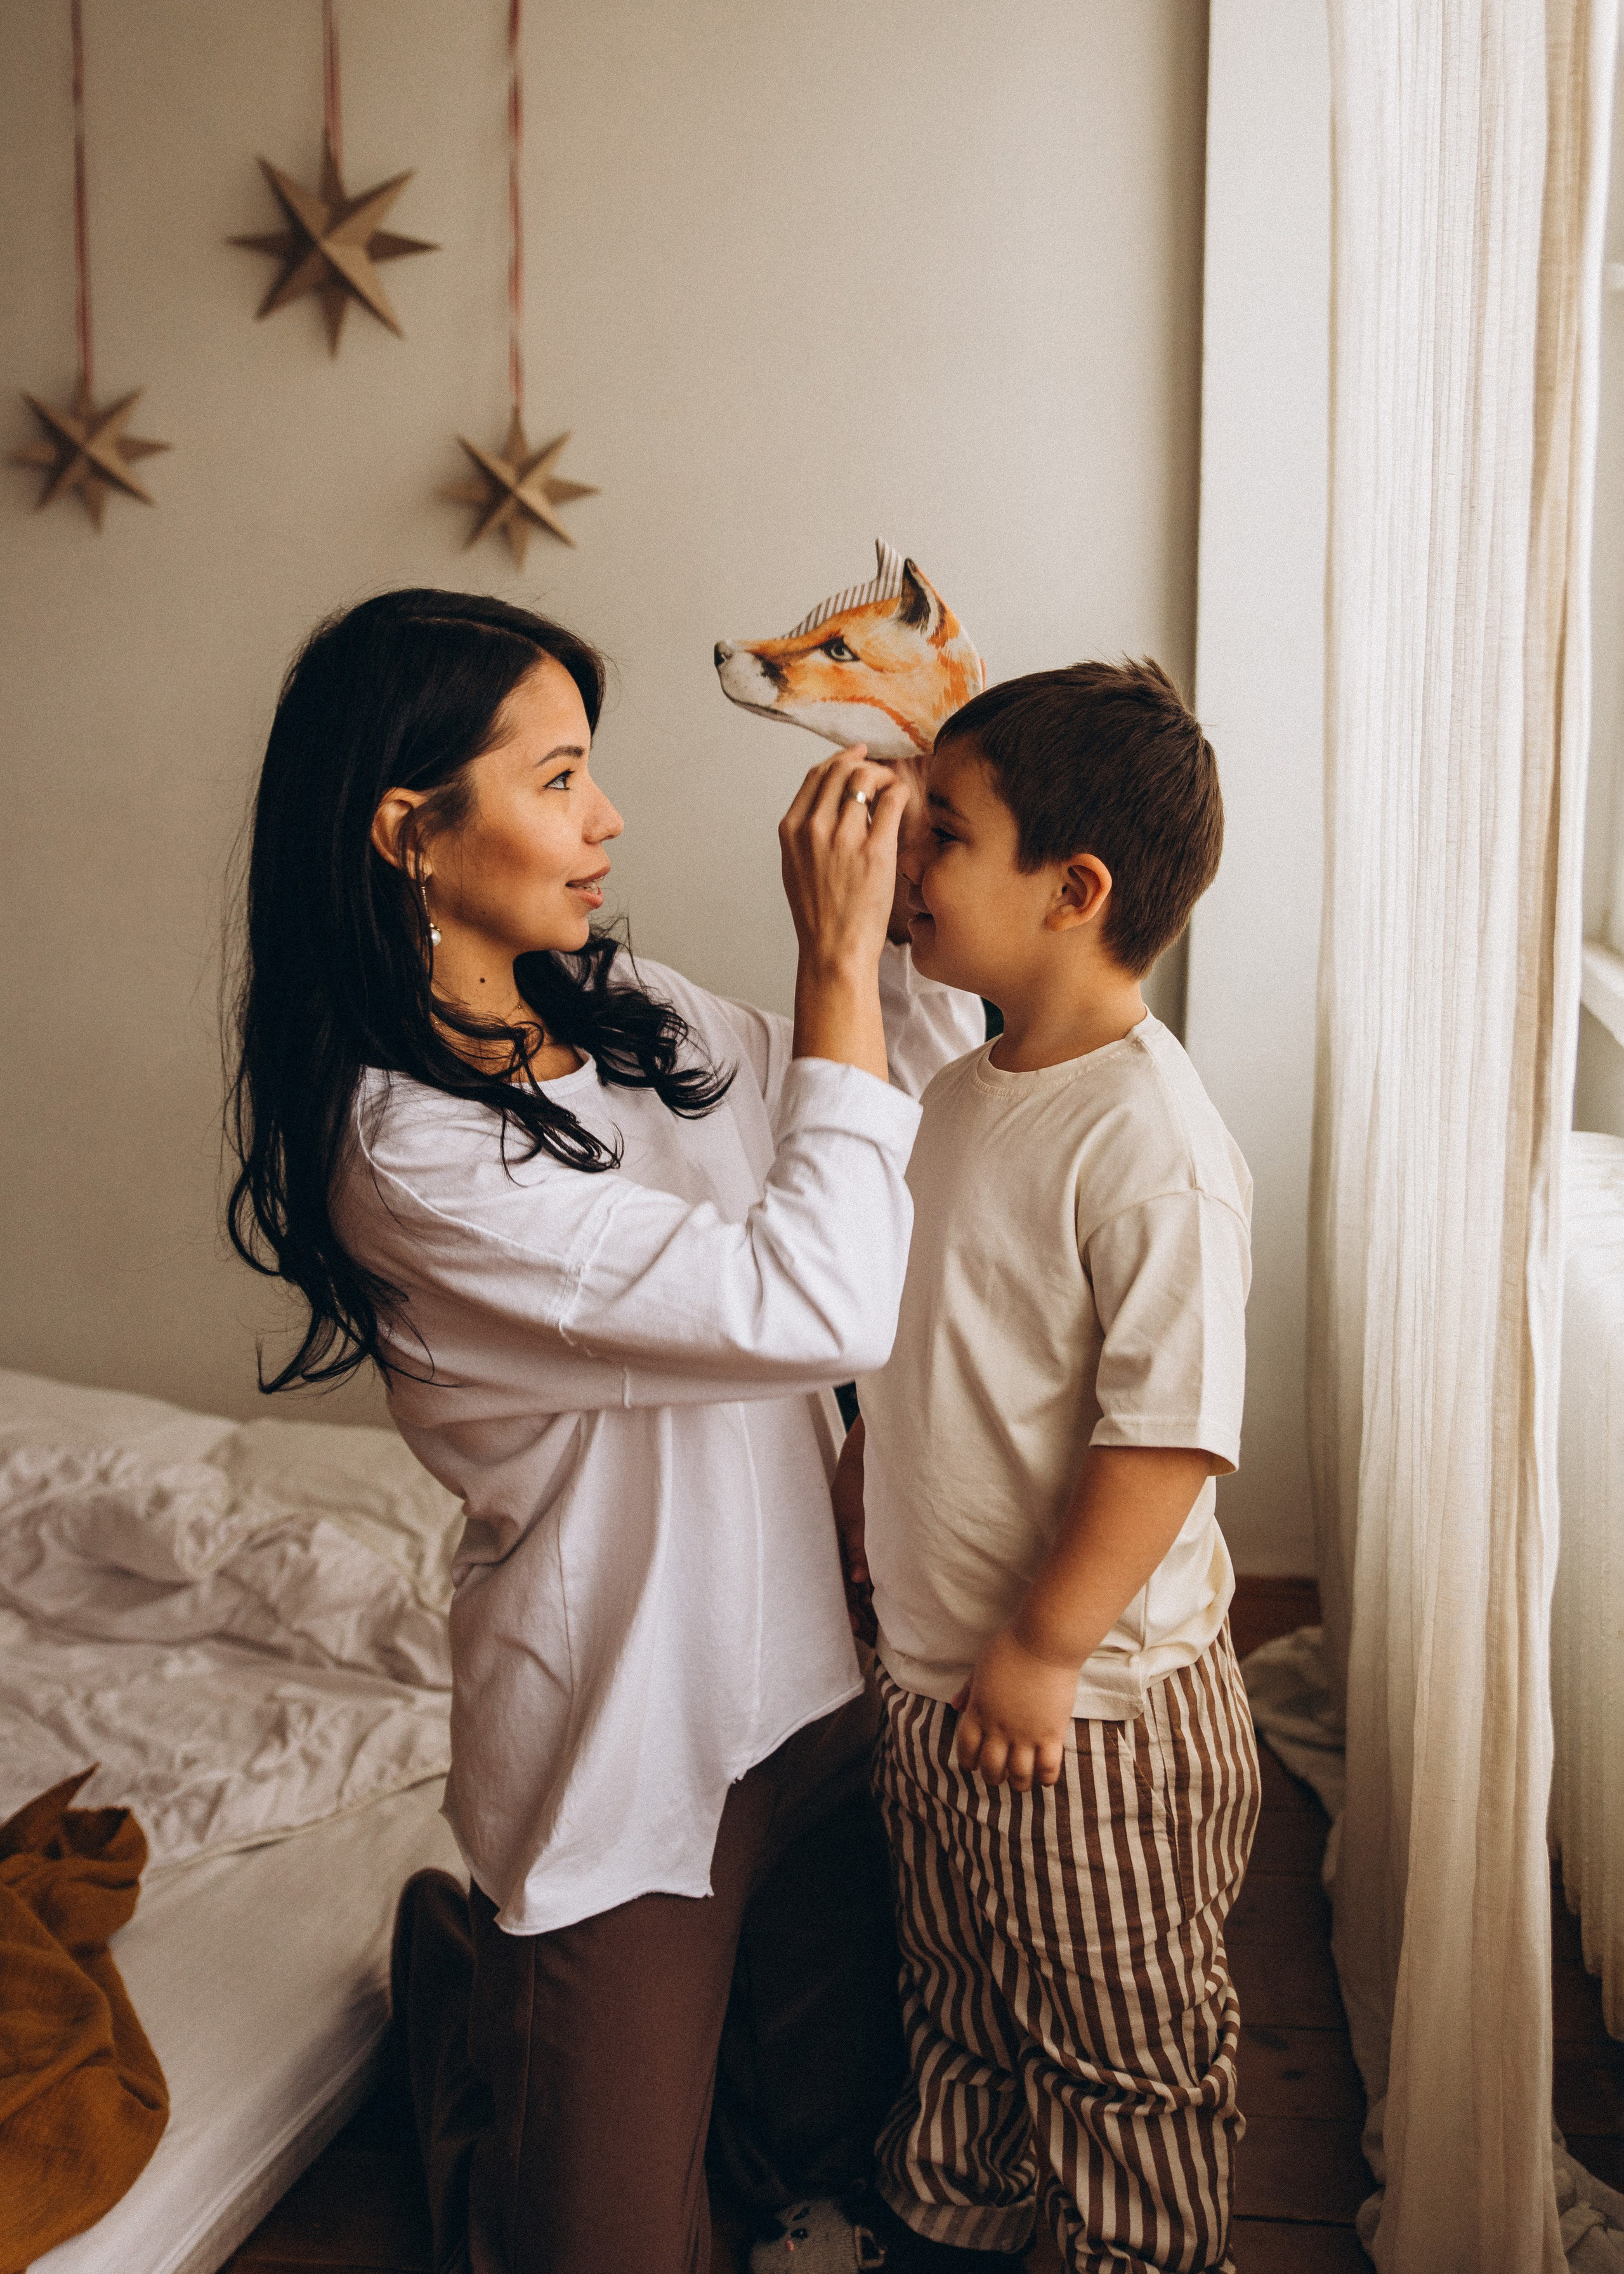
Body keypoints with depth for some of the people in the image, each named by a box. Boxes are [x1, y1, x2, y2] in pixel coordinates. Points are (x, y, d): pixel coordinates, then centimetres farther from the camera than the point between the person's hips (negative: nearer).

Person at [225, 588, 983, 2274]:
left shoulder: (629, 1010, -3)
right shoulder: (407, 1153, -26)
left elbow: (871, 1106, 13)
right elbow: (819, 1304, -30)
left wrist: (913, 900, -3)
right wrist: (837, 956, -24)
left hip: (805, 1681, 7)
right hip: (623, 1758, -7)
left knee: (824, 2133, 26)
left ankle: (511, 1954, 48)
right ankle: (455, 1967, 38)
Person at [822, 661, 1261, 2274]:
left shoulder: (1152, 1145, -25)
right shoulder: (961, 1099, 3)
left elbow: (1172, 1431, -26)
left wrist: (1045, 1649, -21)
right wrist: (841, 1524, 16)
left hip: (1094, 1707, -8)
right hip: (934, 1679, 8)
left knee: (1122, 2055, 17)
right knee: (958, 2016, 29)